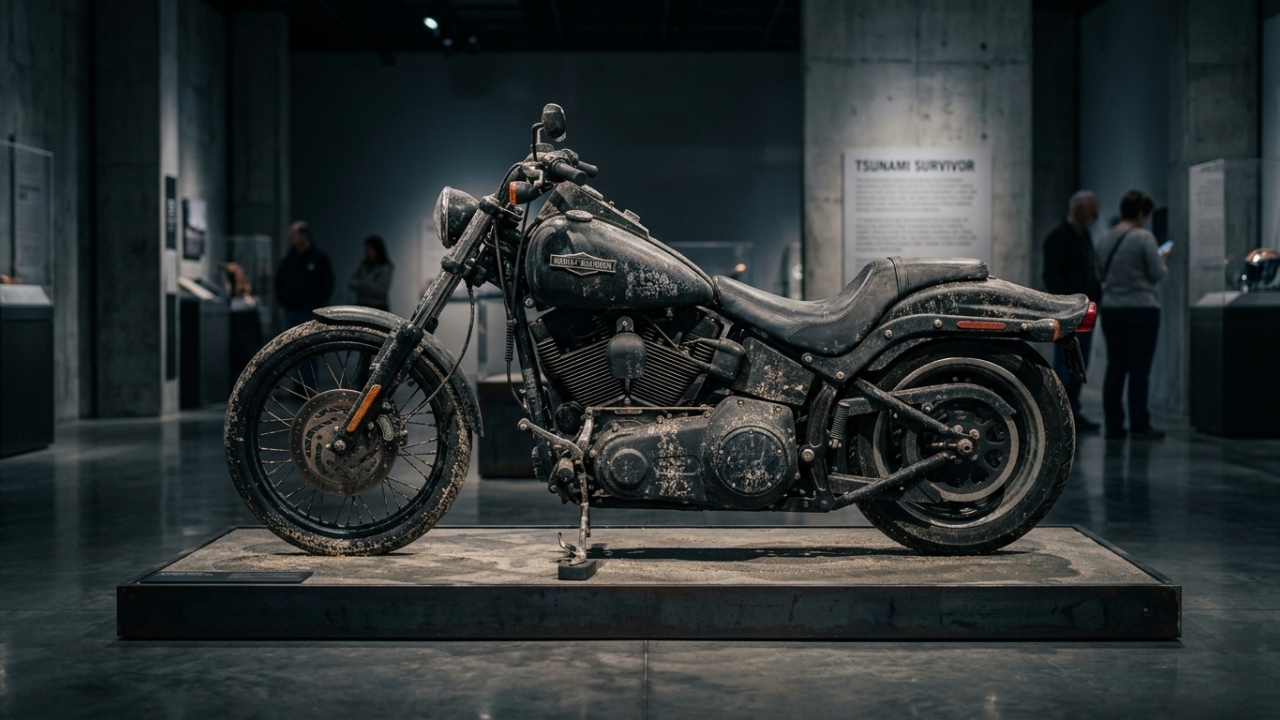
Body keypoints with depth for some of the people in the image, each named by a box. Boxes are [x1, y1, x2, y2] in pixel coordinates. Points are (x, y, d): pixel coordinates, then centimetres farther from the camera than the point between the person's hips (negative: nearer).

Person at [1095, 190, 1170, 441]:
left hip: (1111, 309, 6)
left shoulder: (1105, 239, 7)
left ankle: (1113, 425, 10)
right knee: (1139, 369, -1)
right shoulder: (1143, 237, -12)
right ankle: (1139, 426, 1)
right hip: (1141, 309, -6)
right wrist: (1163, 261, 11)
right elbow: (1157, 274, -10)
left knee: (1115, 367, 8)